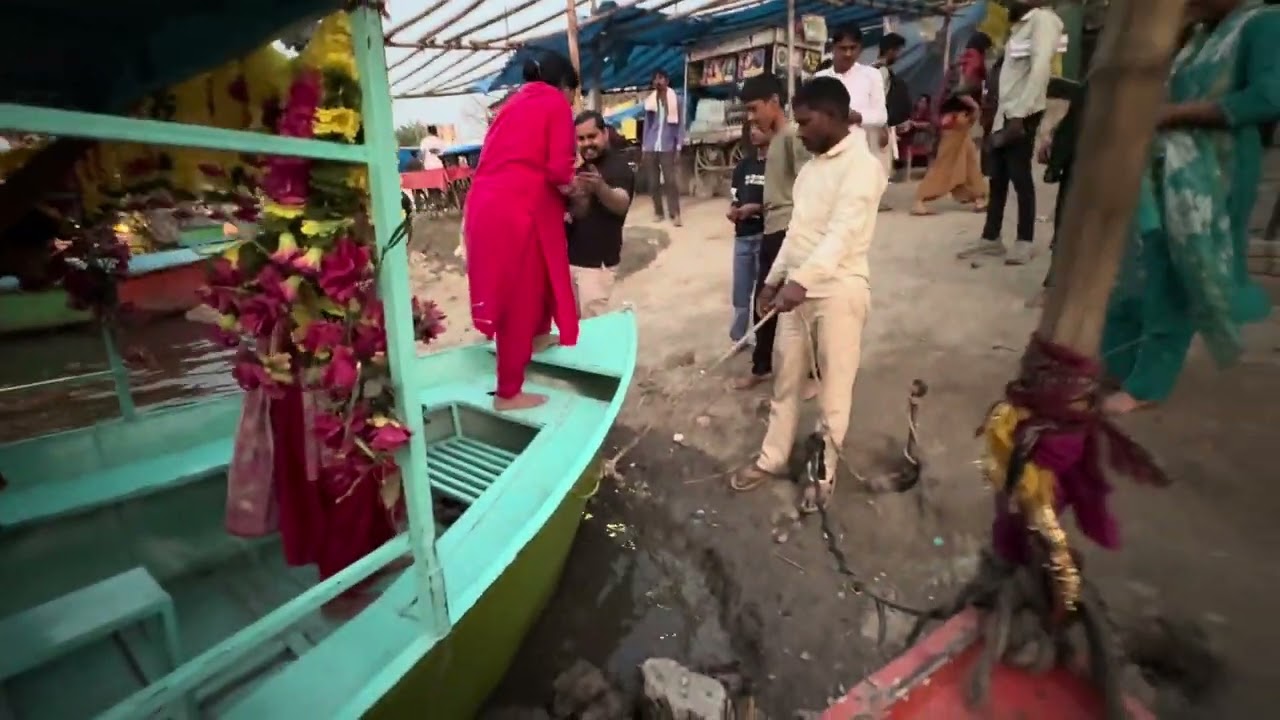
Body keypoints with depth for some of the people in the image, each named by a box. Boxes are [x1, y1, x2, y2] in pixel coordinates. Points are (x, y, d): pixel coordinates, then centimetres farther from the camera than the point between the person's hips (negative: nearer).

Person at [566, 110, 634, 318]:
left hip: (598, 261, -8)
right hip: (570, 257, 8)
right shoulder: (580, 168, 15)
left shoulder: (619, 167, -11)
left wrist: (600, 188, -52)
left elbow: (621, 204, -31)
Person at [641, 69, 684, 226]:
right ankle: (658, 212, 12)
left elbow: (680, 124, 2)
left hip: (668, 147, -3)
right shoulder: (649, 100, 11)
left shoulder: (675, 99, 3)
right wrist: (643, 147, 9)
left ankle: (675, 214, -9)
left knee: (671, 181, -9)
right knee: (653, 182, 4)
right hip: (650, 147, 4)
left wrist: (679, 146, -6)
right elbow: (646, 124, 15)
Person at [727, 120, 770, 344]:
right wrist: (732, 210, -5)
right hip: (742, 235, 6)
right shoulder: (744, 164, 12)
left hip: (766, 236, -6)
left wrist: (755, 208, -19)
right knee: (740, 292, 14)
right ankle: (738, 338, 28)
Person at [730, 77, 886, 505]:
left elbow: (842, 233, -26)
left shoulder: (861, 165, -12)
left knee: (834, 390, 6)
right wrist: (774, 279, 16)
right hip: (797, 288, 8)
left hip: (838, 291, -8)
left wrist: (801, 281, -38)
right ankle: (772, 459, 29)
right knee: (786, 381, 15)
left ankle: (824, 473, 23)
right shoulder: (812, 166, 15)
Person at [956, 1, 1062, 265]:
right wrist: (1002, 114, 10)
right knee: (997, 177, 7)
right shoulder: (1020, 24, 22)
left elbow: (1040, 68, -15)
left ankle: (1024, 242, 1)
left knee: (1020, 176, -6)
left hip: (1023, 114, -8)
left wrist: (1020, 114, -22)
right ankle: (991, 239, 12)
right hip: (1004, 113, 8)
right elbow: (1009, 75, 17)